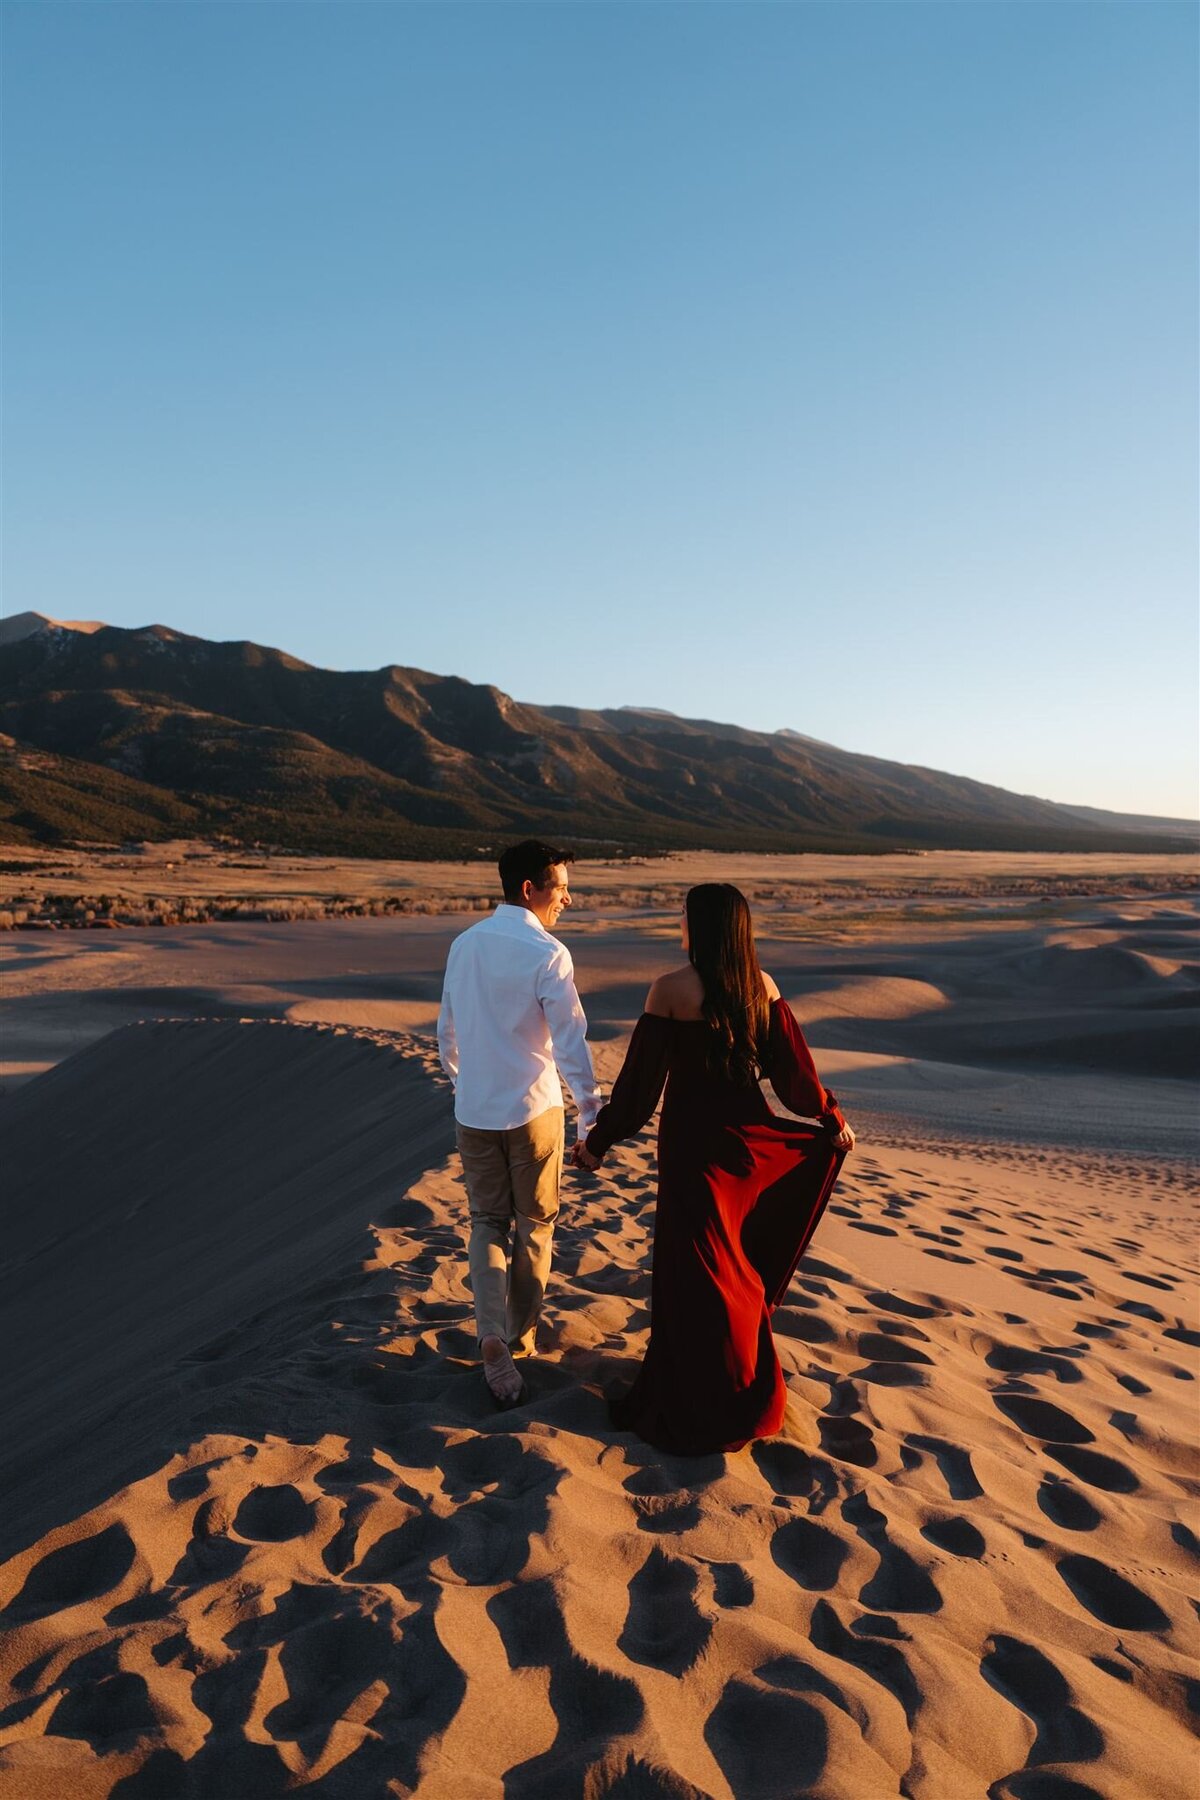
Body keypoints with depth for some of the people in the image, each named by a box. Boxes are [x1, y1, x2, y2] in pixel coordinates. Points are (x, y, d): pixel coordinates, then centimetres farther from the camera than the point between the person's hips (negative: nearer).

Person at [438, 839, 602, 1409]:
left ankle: (493, 1338, 1)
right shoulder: (547, 954, -16)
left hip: (474, 1111, 4)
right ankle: (520, 1337, 30)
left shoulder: (464, 945, 3)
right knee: (534, 1225, 15)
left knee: (488, 1222, 16)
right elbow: (570, 1041, -19)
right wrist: (591, 1116, -14)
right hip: (533, 1110, -4)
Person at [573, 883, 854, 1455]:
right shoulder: (762, 987, -3)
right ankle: (751, 1394, 40)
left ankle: (706, 1411, 22)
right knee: (741, 1262, 24)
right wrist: (831, 1119, 17)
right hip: (750, 1135, 5)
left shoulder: (671, 990, -17)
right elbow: (794, 1068, 3)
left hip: (694, 1140, -5)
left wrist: (599, 1140, -4)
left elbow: (641, 1078, -13)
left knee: (697, 1275, 8)